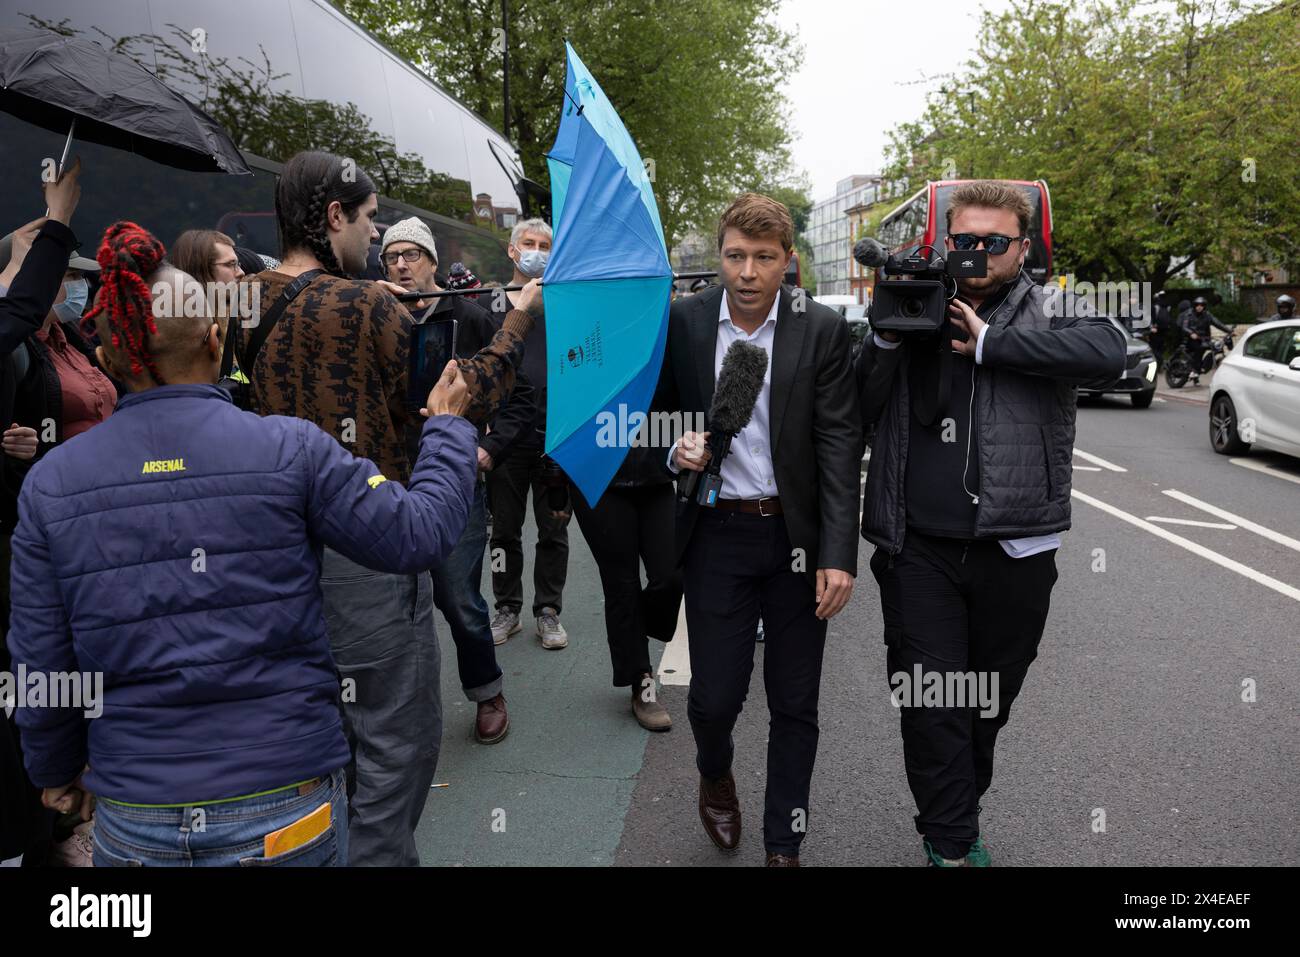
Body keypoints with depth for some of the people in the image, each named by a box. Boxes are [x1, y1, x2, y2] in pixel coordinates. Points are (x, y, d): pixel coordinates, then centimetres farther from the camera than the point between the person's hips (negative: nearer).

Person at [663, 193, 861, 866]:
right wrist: (676, 450, -13)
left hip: (797, 536, 0)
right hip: (717, 537, 0)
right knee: (714, 694, 3)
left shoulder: (822, 330, -5)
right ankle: (715, 775, 39)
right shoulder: (682, 322, -1)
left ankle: (784, 844, 30)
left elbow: (839, 445, -8)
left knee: (795, 706, 9)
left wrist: (838, 554, -14)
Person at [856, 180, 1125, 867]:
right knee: (932, 706, 1)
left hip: (1018, 551, 1)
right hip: (919, 550, 0)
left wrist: (988, 343, -17)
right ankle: (950, 845, 15)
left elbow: (1108, 352, -18)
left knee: (991, 705, 16)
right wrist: (885, 338, -12)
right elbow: (859, 411, 4)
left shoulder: (1050, 315, 4)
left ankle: (958, 817, 37)